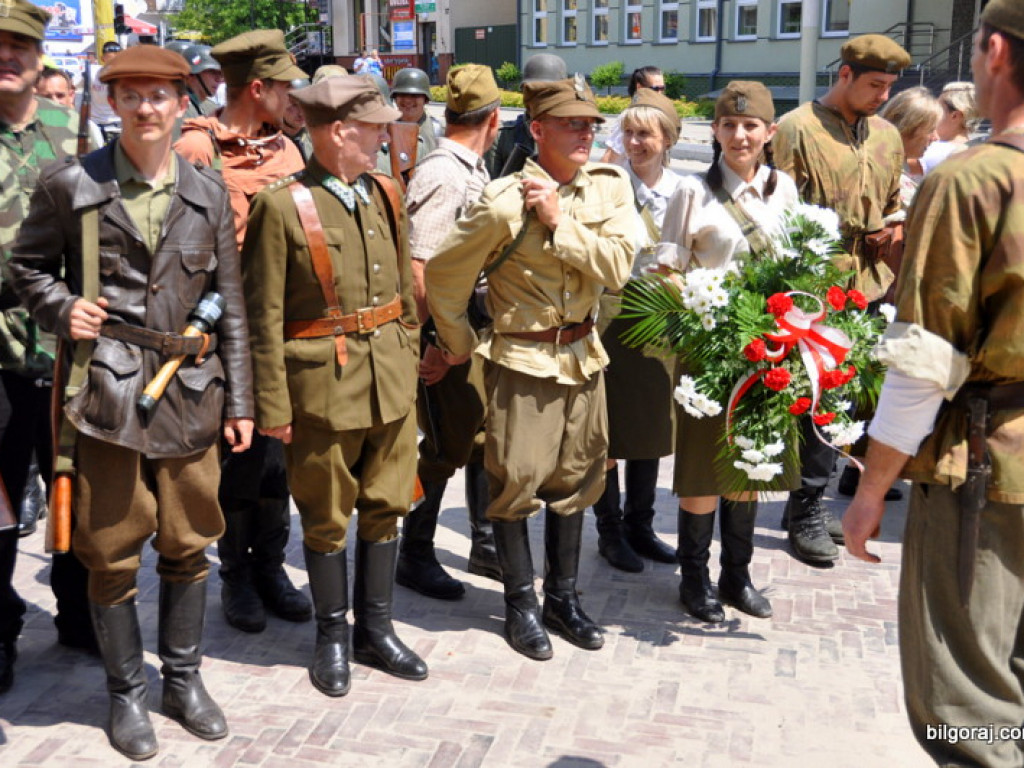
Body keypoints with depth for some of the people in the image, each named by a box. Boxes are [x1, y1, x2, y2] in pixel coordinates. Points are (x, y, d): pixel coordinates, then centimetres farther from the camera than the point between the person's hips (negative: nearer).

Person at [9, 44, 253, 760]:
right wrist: (62, 309, -10)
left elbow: (231, 304, 8)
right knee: (113, 552, 6)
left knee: (188, 545, 12)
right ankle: (126, 692, 25)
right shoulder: (69, 185, 0)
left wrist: (239, 400, 5)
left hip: (191, 392, 2)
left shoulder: (209, 192, 7)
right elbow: (28, 266, 11)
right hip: (107, 391, -2)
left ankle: (184, 679, 30)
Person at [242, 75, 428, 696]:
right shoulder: (283, 206, -11)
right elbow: (265, 316, -11)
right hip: (325, 383, -5)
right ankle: (332, 637, 27)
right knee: (327, 518, 9)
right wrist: (273, 406, -12)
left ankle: (377, 629, 29)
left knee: (386, 506, 13)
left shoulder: (385, 195, 7)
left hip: (391, 380, 6)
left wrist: (408, 360, 14)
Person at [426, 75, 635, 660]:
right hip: (522, 360, -4)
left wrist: (560, 221, -20)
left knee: (575, 478, 13)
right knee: (516, 480, 2)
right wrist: (460, 346, 3)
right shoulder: (504, 202, -15)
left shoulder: (610, 186, -2)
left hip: (584, 355, 5)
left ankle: (564, 596, 29)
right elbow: (444, 276, -7)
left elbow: (616, 267, -13)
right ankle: (521, 603, 21)